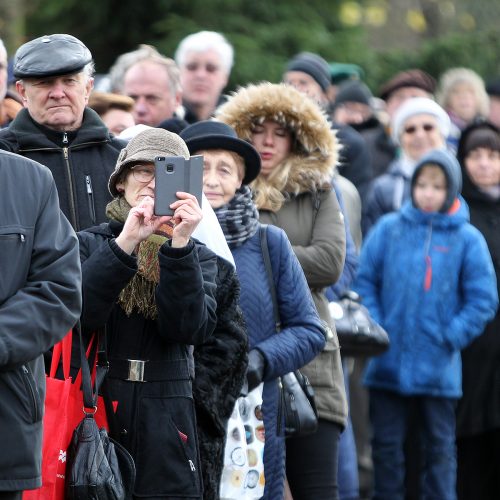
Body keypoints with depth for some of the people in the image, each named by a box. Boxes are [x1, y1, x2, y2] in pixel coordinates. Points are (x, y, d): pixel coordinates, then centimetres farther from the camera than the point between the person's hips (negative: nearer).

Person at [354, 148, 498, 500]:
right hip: (388, 363, 1)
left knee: (440, 446, 8)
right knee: (387, 445, 9)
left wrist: (451, 337, -12)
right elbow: (364, 281, 3)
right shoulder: (388, 229, 0)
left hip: (438, 368, -1)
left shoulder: (467, 239, -4)